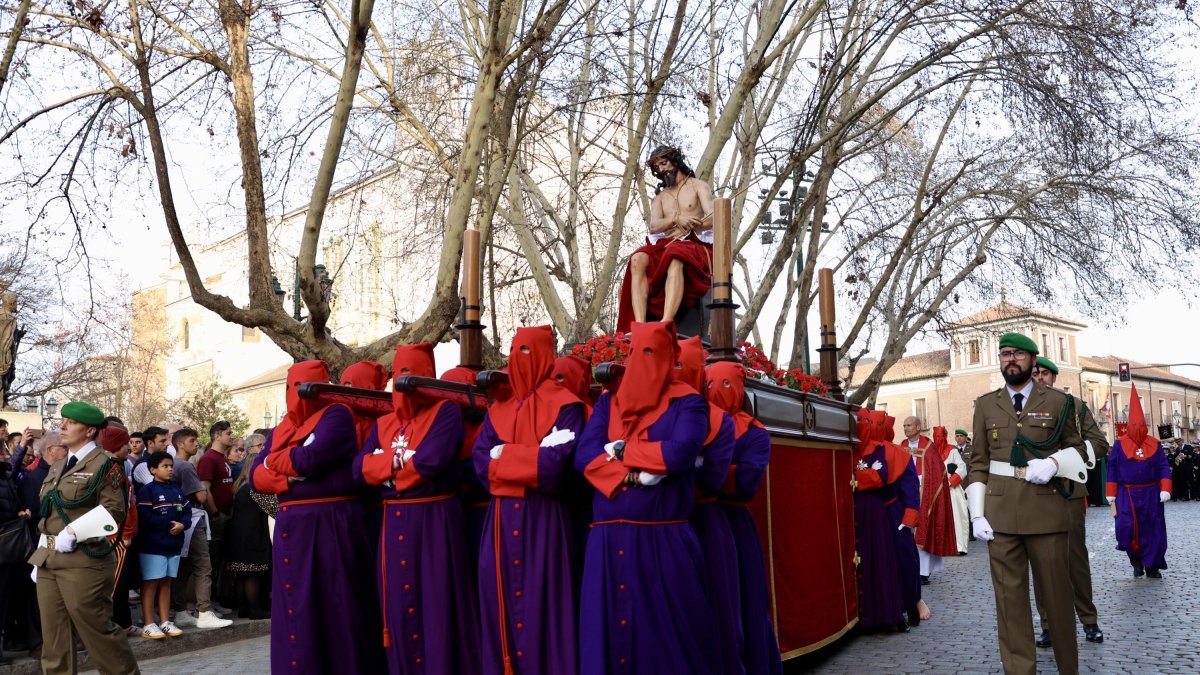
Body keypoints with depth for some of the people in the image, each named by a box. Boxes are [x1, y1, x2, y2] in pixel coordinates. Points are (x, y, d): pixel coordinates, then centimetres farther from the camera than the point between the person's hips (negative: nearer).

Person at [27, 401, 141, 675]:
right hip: (48, 560, 8)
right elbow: (48, 515, 21)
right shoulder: (57, 466, 17)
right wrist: (40, 556, 16)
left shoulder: (104, 464, -8)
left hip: (83, 560, -8)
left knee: (96, 629, -2)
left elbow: (114, 511, -14)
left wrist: (74, 533, -21)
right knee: (54, 635, 12)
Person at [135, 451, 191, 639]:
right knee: (151, 583, -1)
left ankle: (165, 622, 17)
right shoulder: (147, 490, -9)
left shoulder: (177, 490, 12)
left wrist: (182, 524, -9)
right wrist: (168, 525, -15)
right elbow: (145, 517, -18)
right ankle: (148, 624, 5)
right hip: (153, 545, -6)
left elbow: (187, 511, 11)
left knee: (166, 582, 12)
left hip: (173, 544, 7)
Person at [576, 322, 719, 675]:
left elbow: (680, 453, -15)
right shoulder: (607, 403, 14)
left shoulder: (687, 402, 3)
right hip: (609, 541, 4)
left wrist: (622, 450, -4)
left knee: (667, 636, 1)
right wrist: (633, 476, -14)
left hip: (665, 540, -3)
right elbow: (584, 457, 0)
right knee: (607, 633, 7)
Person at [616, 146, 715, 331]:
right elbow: (654, 226, 6)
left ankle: (665, 325, -58)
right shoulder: (660, 197, 27)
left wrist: (690, 225, -22)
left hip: (695, 245, -4)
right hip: (666, 246, 4)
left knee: (674, 257, -41)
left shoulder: (697, 186, 16)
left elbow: (712, 218, -1)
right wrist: (677, 220, -16)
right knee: (638, 260, -31)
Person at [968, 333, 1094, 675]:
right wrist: (977, 513, 1)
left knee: (1056, 592, 7)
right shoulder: (985, 404, 10)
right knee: (1009, 596, 2)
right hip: (1000, 514, 1)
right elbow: (979, 462, 8)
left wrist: (1054, 462, -12)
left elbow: (1079, 447, 10)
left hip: (1047, 510, -1)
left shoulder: (1058, 401, 7)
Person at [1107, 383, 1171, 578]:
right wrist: (1113, 501, -3)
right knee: (1127, 528, -14)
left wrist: (1165, 490, -13)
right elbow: (1113, 472, 0)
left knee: (1152, 530, 5)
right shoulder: (1120, 444, -2)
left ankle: (1152, 566, 20)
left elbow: (1164, 468, 4)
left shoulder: (1154, 444, 4)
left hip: (1151, 495, 2)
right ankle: (1135, 559, 12)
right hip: (1127, 495, -2)